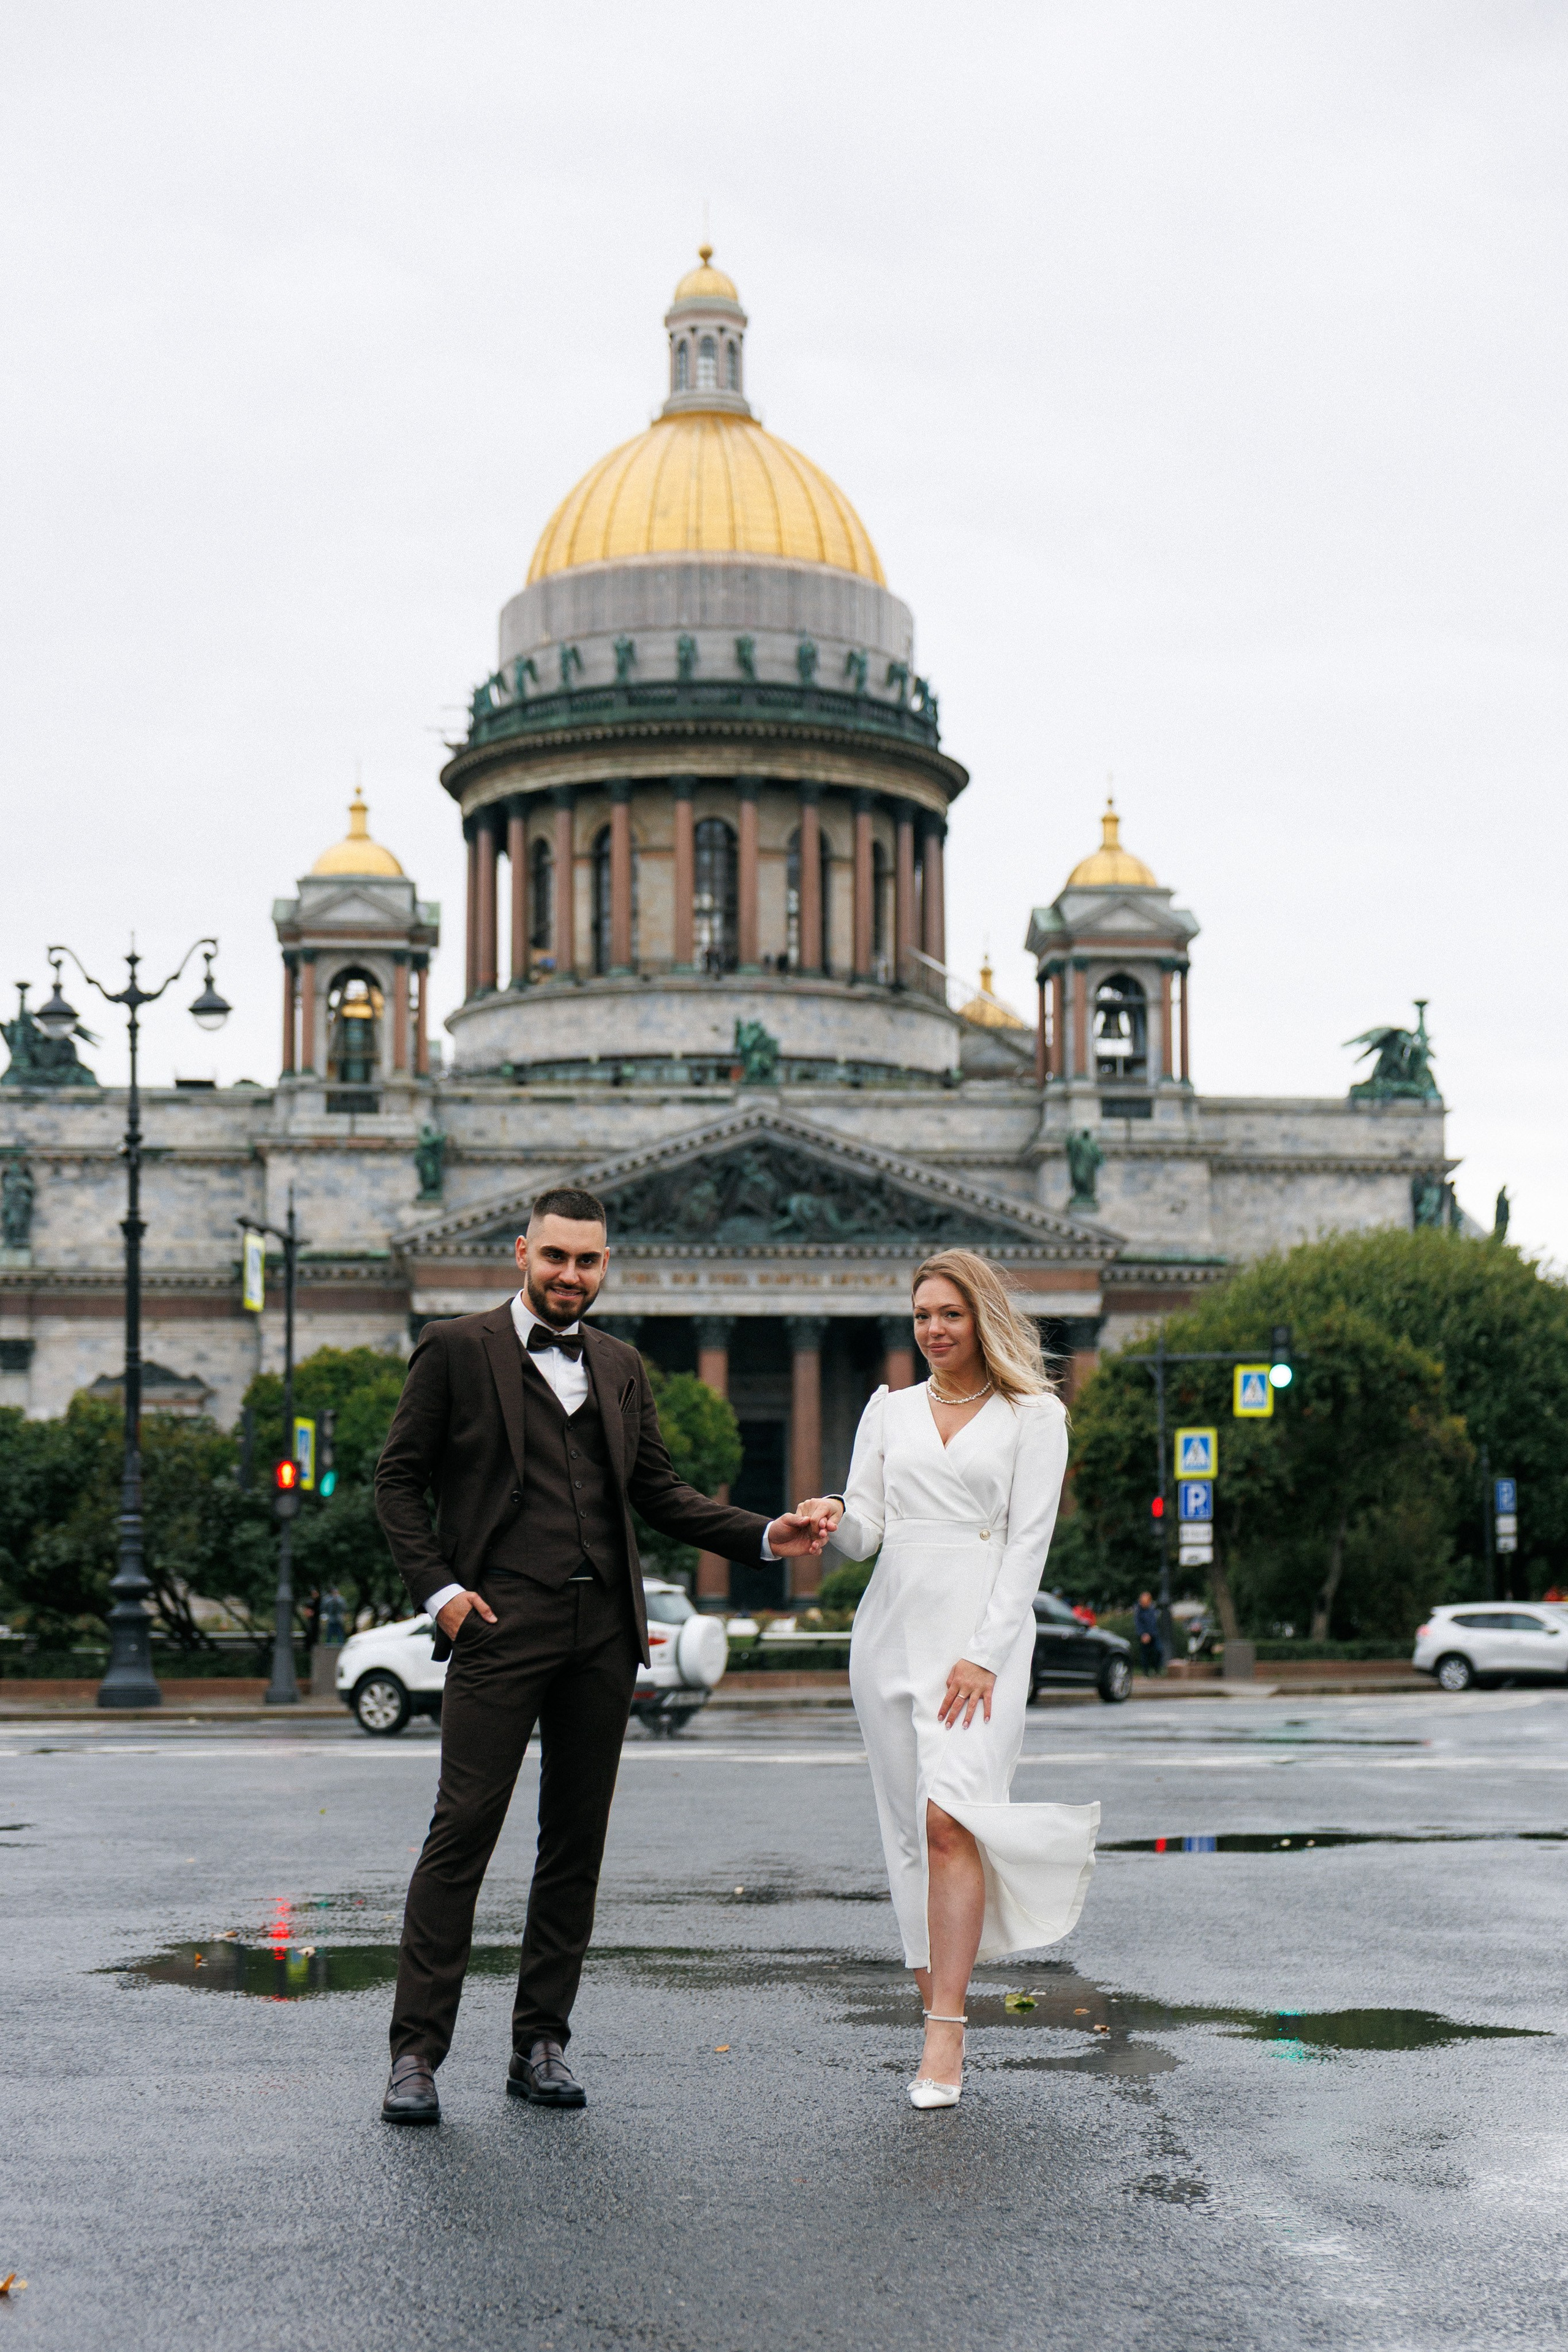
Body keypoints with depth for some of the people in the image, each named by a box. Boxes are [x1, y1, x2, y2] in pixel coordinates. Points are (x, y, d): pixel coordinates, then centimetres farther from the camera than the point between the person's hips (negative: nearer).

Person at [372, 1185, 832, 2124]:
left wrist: (765, 1535, 6)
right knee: (463, 1832, -8)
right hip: (500, 1626, -5)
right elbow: (399, 1478, 3)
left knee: (578, 1842, 7)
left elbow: (659, 1491, 18)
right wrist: (437, 1588, -8)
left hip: (603, 1633, 5)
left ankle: (542, 2045, 16)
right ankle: (418, 2053, -2)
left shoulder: (621, 1367, 17)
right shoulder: (457, 1350, 3)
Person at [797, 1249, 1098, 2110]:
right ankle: (939, 2005, 11)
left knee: (948, 1820, -17)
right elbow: (864, 1531, 10)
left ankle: (944, 2037, -17)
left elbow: (1028, 1542, -3)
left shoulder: (1032, 1415, 3)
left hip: (981, 1629, -4)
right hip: (891, 1625, 4)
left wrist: (983, 1654, -13)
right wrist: (833, 1515, -15)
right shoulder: (890, 1408, 15)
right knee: (912, 1831, 3)